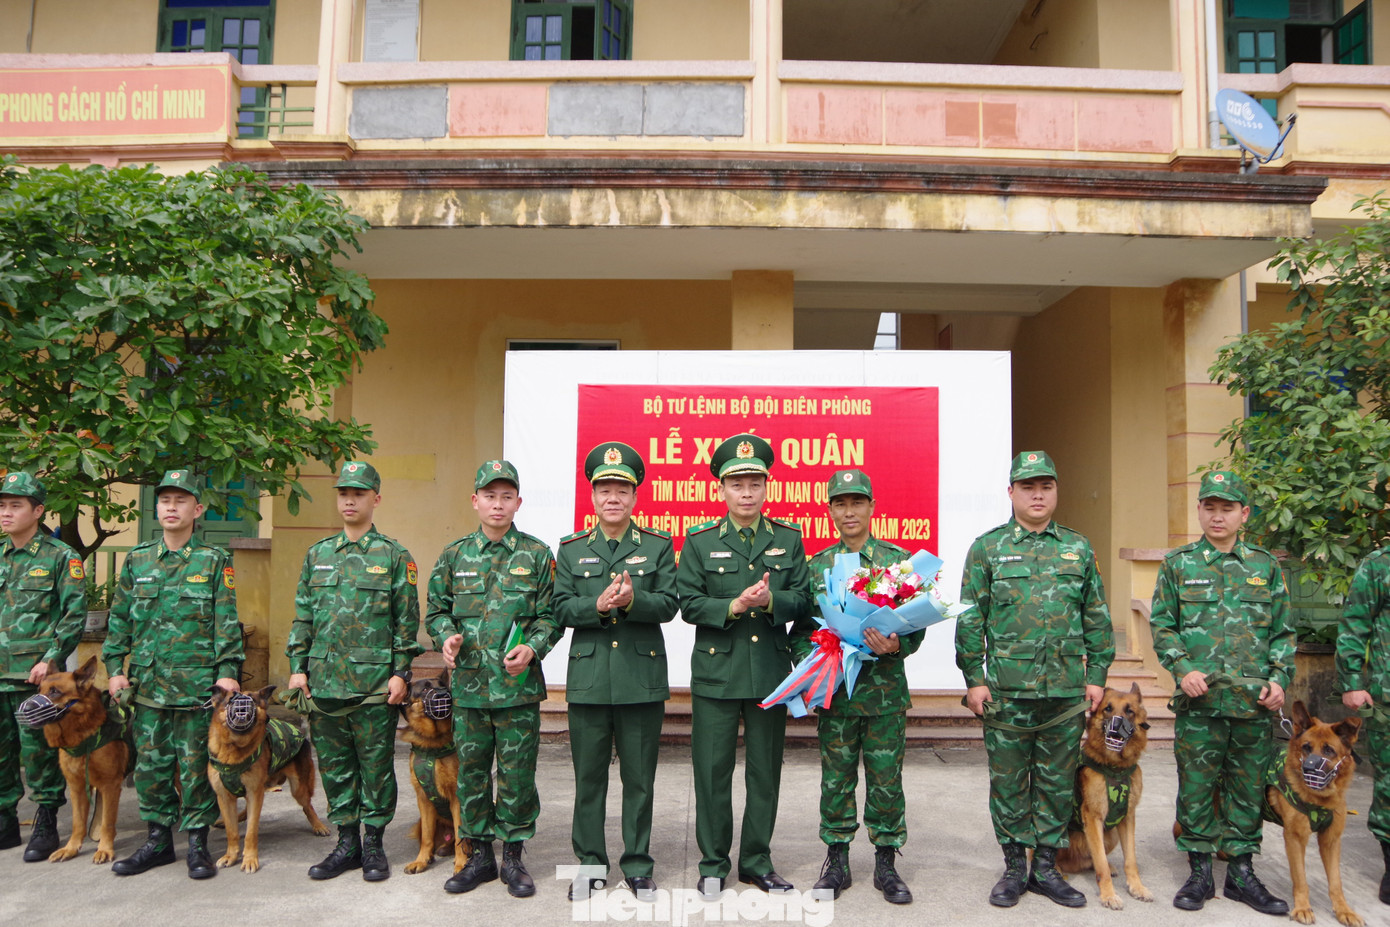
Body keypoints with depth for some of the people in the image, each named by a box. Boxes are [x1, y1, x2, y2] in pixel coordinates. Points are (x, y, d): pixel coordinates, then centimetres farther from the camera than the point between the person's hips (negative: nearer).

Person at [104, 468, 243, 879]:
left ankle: (197, 844, 14)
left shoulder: (214, 560, -1)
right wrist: (115, 667, 6)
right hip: (148, 683, 4)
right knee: (150, 763, 10)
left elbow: (226, 621, -3)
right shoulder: (137, 559, 9)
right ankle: (158, 840, 24)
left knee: (196, 764, 3)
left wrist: (228, 670, -9)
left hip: (197, 682, -4)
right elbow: (119, 618, 13)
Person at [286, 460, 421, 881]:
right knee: (334, 766, 11)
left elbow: (406, 620, -3)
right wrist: (297, 666, 6)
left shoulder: (394, 555, -1)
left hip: (374, 683, -4)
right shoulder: (318, 554, 11)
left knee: (376, 767, 4)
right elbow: (303, 615, 13)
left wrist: (400, 673, -8)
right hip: (323, 681, 4)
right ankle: (347, 843, 24)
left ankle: (374, 844, 17)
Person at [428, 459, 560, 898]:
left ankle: (513, 856, 21)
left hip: (519, 685, -2)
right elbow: (437, 609, 12)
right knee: (471, 771, 11)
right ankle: (479, 854, 26)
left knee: (517, 774, 5)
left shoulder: (536, 555, 1)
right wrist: (447, 637, -7)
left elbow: (551, 615, 1)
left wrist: (532, 648, -16)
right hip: (468, 684, 2)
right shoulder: (455, 555, 7)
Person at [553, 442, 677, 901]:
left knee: (639, 777, 8)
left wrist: (632, 600, -23)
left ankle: (637, 864, 23)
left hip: (643, 679, -1)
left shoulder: (658, 545, 5)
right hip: (588, 678, 1)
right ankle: (591, 863, 24)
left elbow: (667, 604, -4)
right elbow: (562, 609, 0)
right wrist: (599, 605, -19)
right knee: (589, 776, 9)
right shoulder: (571, 549, 8)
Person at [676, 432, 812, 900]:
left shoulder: (789, 538, 6)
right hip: (716, 673, -1)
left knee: (765, 770, 11)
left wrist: (770, 601, -18)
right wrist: (734, 606, -18)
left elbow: (803, 601, 2)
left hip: (771, 673, 2)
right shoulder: (699, 541, 1)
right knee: (712, 771, 5)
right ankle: (713, 864, 22)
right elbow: (688, 603, -4)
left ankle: (757, 861, 27)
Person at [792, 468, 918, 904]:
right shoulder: (817, 566, 6)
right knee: (836, 779, 9)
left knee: (886, 780, 6)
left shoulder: (899, 560, 2)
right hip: (834, 692, 1)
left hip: (886, 691, -1)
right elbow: (801, 628, 8)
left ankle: (886, 864, 22)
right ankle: (836, 863, 24)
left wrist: (897, 645, -19)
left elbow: (917, 624, 1)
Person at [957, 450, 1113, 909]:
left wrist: (1097, 674, 6)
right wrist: (974, 678, -6)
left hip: (1067, 690, 2)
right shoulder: (987, 548, 0)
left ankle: (1046, 866, 25)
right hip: (1007, 690, -2)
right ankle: (1015, 866, 22)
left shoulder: (1078, 548, 9)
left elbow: (1097, 617, 12)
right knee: (1008, 782, 7)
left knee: (1058, 782, 11)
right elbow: (971, 618, -1)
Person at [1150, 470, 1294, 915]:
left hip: (1256, 703, 2)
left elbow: (1283, 631, 11)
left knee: (1249, 789, 11)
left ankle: (1241, 873, 25)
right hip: (1199, 700, -2)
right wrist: (1182, 668, -10)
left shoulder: (1266, 566, 8)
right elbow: (1162, 626, 3)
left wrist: (1279, 678, -1)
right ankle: (1200, 873, 18)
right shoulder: (1178, 564, 2)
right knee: (1196, 789, 5)